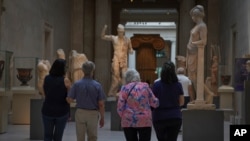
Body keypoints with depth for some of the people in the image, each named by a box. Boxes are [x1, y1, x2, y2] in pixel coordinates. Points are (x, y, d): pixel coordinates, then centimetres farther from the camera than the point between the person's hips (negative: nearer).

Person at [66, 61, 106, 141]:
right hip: (93, 113, -1)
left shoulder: (77, 84, -7)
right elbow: (101, 104, -7)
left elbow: (69, 100, -5)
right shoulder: (97, 85, -8)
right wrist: (102, 118, 3)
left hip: (80, 113, 1)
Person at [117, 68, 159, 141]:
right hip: (144, 121, 0)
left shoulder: (125, 88, -1)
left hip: (128, 122, 0)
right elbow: (155, 103, 6)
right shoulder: (145, 86, 3)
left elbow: (120, 107, -4)